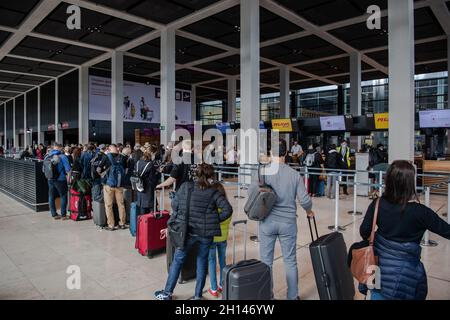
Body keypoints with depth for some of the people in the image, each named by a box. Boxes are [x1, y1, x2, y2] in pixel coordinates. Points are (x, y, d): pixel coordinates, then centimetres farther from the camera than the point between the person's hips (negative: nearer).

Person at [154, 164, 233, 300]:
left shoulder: (185, 186, -6)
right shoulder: (214, 192, -8)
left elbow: (174, 205, 0)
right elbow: (228, 209, -13)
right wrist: (216, 220, 1)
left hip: (186, 230, 1)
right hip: (206, 233, 0)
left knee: (178, 260, 17)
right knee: (202, 260, 17)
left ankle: (167, 293, 30)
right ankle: (198, 295, 27)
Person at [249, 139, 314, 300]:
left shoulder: (263, 171, -8)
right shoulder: (295, 174, -4)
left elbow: (252, 191, -20)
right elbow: (304, 200, -6)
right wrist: (309, 211, 15)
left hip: (267, 222, -1)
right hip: (288, 223, 1)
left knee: (266, 262, 12)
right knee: (290, 261, 15)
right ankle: (293, 296, 28)